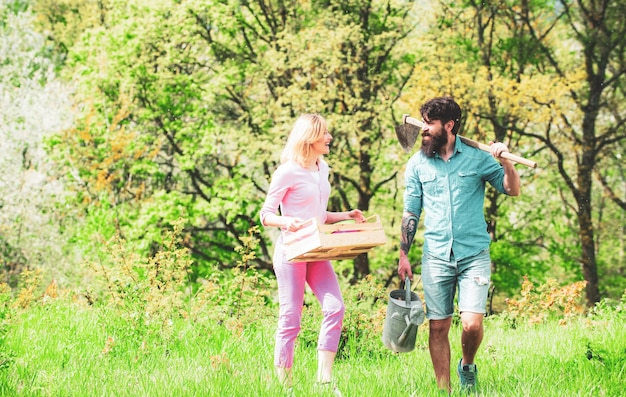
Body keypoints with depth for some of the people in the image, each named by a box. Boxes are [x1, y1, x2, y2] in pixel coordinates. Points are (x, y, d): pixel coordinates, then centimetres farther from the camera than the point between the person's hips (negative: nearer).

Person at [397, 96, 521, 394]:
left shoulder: (477, 157, 0)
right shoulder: (418, 164, 5)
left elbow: (513, 190, 2)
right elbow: (410, 213, 9)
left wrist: (505, 161, -16)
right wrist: (403, 255, 5)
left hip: (474, 255, -2)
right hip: (436, 257, 2)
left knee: (472, 324, -12)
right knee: (438, 326, 2)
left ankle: (467, 366, 19)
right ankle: (444, 389, 13)